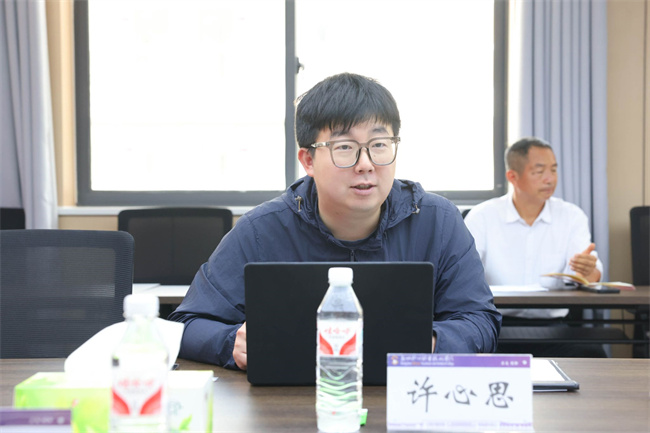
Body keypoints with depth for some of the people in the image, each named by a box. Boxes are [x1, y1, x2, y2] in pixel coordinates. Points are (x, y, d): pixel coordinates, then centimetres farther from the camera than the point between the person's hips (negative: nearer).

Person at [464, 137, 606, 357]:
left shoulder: (572, 217, 7)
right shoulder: (482, 217, 3)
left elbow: (590, 277, -6)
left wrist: (588, 271, -32)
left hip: (553, 325, 2)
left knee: (592, 355, -29)